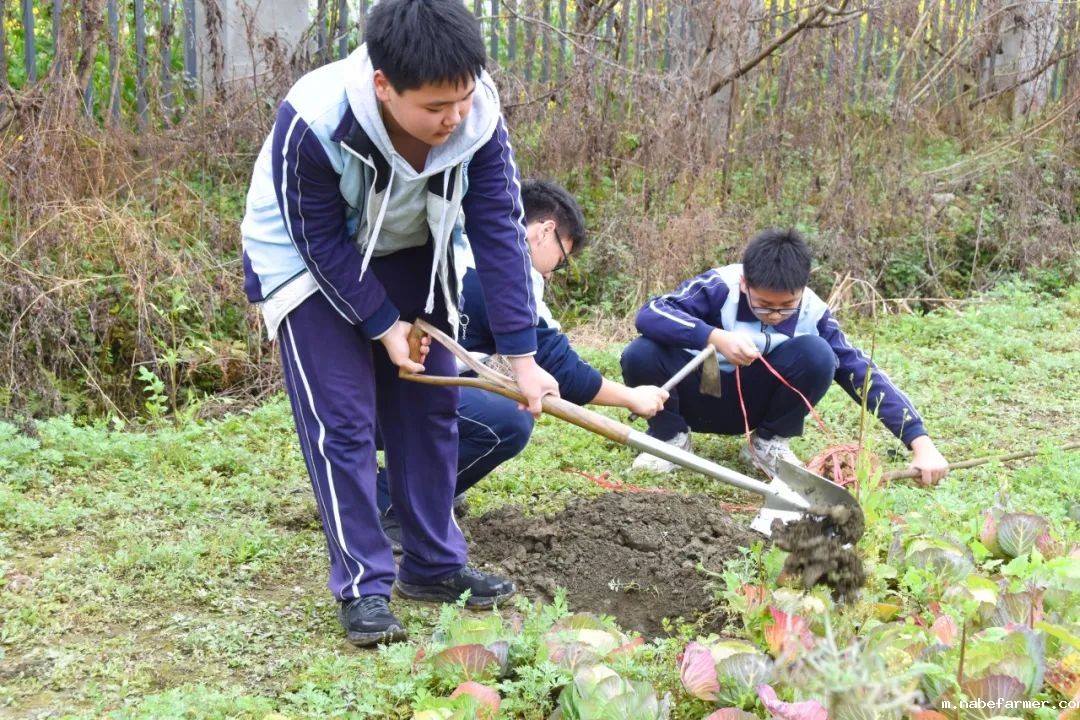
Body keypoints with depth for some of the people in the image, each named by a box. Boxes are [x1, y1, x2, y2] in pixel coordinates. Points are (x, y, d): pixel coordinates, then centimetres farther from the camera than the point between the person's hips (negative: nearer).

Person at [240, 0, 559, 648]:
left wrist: (523, 357, -21)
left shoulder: (478, 114, -28)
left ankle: (434, 564, 20)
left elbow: (500, 229, -22)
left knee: (431, 405, 6)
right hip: (308, 260, -4)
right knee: (342, 420, -10)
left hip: (409, 254, 4)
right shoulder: (312, 123, -38)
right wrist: (383, 326, -18)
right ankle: (362, 586, 1)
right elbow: (322, 241, -24)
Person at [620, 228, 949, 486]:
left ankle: (768, 442, -2)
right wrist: (715, 337, -46)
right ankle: (671, 435, -3)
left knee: (817, 355, -27)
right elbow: (649, 314, -33)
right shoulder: (720, 286, -24)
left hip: (752, 406, 2)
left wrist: (920, 442, -25)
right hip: (698, 396, -2)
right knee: (641, 356, -34)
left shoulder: (812, 312, -16)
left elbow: (863, 372, -17)